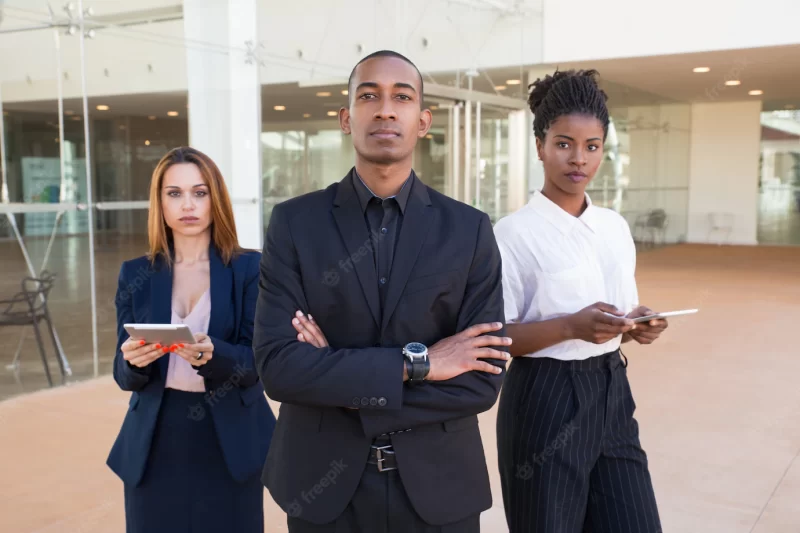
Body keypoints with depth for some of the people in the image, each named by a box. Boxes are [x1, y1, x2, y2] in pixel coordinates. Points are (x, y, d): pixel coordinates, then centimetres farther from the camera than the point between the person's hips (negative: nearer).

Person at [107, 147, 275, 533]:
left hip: (230, 442, -2)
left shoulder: (250, 268, -4)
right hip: (156, 445, 2)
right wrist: (134, 361, -21)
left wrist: (212, 355, -29)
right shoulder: (135, 274, 4)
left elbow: (256, 361, -9)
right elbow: (123, 374, 2)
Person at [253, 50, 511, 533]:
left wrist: (335, 378, -15)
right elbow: (277, 365, -13)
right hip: (324, 486, 0)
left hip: (437, 487, 1)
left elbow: (483, 380, -10)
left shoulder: (469, 229, -4)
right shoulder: (295, 222, -5)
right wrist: (414, 362, -18)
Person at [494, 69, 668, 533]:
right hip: (546, 401, -5)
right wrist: (570, 326, -26)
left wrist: (638, 326, -8)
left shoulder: (616, 227, 7)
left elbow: (620, 319, 15)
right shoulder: (515, 232, -11)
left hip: (611, 393, 6)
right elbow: (495, 336, -12)